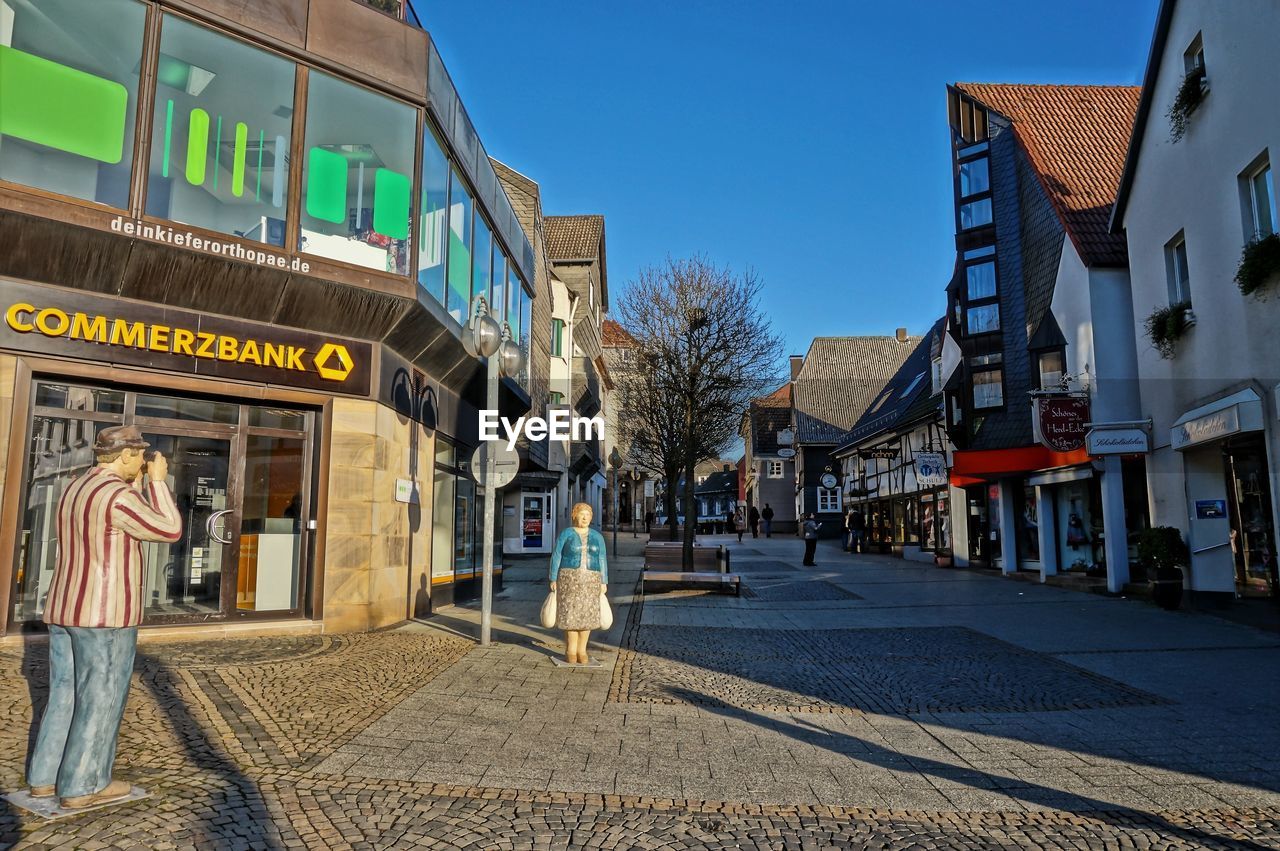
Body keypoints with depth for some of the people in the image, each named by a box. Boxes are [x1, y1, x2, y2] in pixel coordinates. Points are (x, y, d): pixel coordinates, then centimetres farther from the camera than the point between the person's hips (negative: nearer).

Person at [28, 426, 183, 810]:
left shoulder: (75, 491, 12)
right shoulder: (117, 496, -18)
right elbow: (169, 531, -11)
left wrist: (137, 484, 21)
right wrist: (157, 481, -4)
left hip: (65, 610, 9)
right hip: (105, 613, -9)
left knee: (66, 696, 16)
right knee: (100, 700, 1)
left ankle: (45, 778, 23)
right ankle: (82, 786, 9)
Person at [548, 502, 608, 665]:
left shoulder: (597, 537, 5)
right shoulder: (565, 535, -2)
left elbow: (602, 560, 5)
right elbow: (556, 558, -2)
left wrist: (604, 583, 1)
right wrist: (553, 580, -6)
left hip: (589, 580, 2)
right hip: (570, 578, -2)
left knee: (586, 614, 3)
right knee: (570, 614, -1)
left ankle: (582, 651, 14)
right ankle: (570, 651, 11)